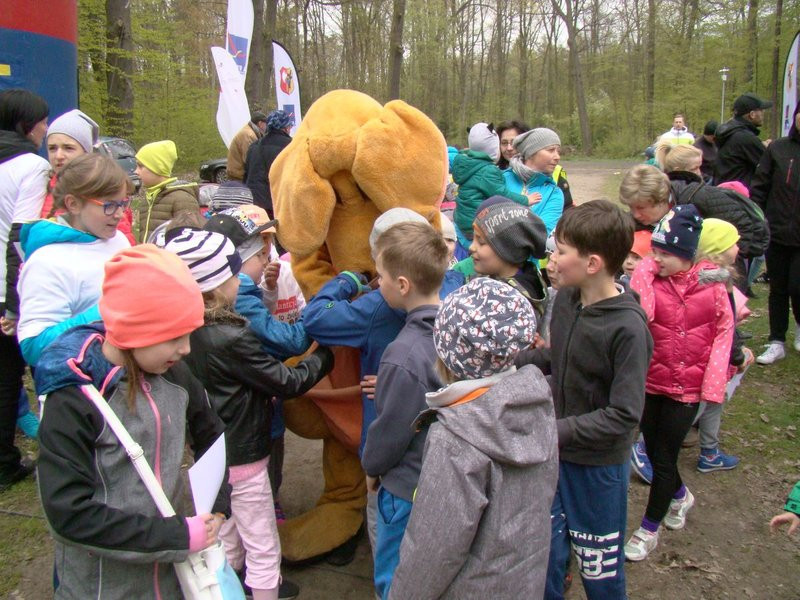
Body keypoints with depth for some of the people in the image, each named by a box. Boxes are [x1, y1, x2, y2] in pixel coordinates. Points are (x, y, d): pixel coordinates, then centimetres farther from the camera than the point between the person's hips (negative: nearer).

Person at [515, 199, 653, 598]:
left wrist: (555, 431, -26)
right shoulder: (565, 299, -5)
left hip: (599, 465, -5)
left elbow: (623, 416, -24)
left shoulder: (628, 327, -24)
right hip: (554, 453, 5)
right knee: (546, 554, 20)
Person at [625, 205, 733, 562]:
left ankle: (649, 530, 28)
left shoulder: (711, 281, -10)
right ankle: (680, 496, 51)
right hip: (650, 381, 1)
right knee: (654, 451, 17)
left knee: (663, 458, 6)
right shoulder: (646, 275, -13)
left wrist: (713, 382, -5)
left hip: (688, 386, -1)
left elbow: (724, 331, 0)